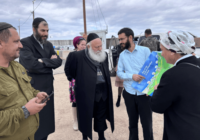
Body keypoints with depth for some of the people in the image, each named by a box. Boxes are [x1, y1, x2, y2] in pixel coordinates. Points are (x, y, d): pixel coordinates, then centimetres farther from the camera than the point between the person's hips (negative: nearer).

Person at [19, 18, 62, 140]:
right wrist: (50, 62, -12)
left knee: (46, 120, 19)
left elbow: (58, 61, 1)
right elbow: (31, 64, -25)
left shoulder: (48, 45, 10)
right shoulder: (25, 43, -12)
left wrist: (44, 61, -16)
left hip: (48, 88, 7)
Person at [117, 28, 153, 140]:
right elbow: (119, 72, 2)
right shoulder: (122, 55, 6)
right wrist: (132, 76, -16)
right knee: (132, 122, 16)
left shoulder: (145, 51, -3)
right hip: (129, 93, 3)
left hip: (144, 93, -2)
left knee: (147, 123, 6)